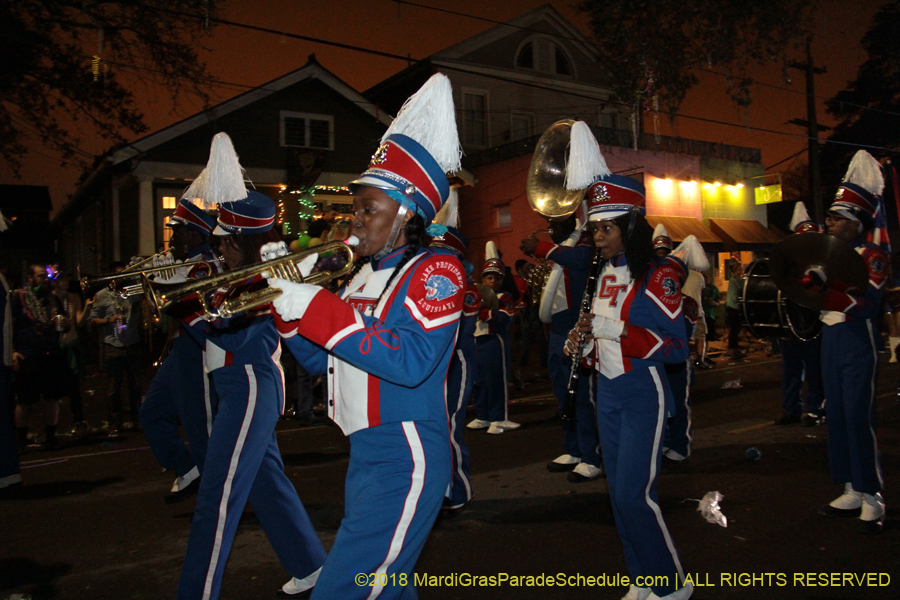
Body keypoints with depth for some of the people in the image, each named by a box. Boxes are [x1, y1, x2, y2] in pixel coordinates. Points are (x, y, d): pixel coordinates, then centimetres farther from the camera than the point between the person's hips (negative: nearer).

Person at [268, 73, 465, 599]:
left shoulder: (435, 272, -12)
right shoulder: (363, 276, 12)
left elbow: (411, 362, -28)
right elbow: (319, 360, 16)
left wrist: (316, 306, -25)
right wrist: (290, 304, -1)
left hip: (406, 462, -8)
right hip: (364, 457, 8)